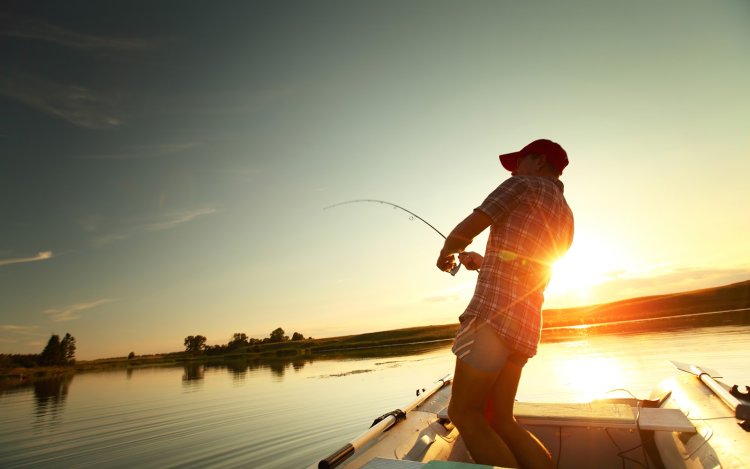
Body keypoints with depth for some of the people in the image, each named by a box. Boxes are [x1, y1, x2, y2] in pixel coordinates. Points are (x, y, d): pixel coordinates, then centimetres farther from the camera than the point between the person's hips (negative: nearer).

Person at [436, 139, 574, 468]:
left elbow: (464, 232, -4)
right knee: (499, 420, 13)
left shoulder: (523, 186, 2)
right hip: (527, 321, 9)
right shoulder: (565, 218, 25)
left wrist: (445, 253, 16)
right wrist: (483, 263, 38)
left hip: (495, 310, -9)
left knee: (464, 414, -4)